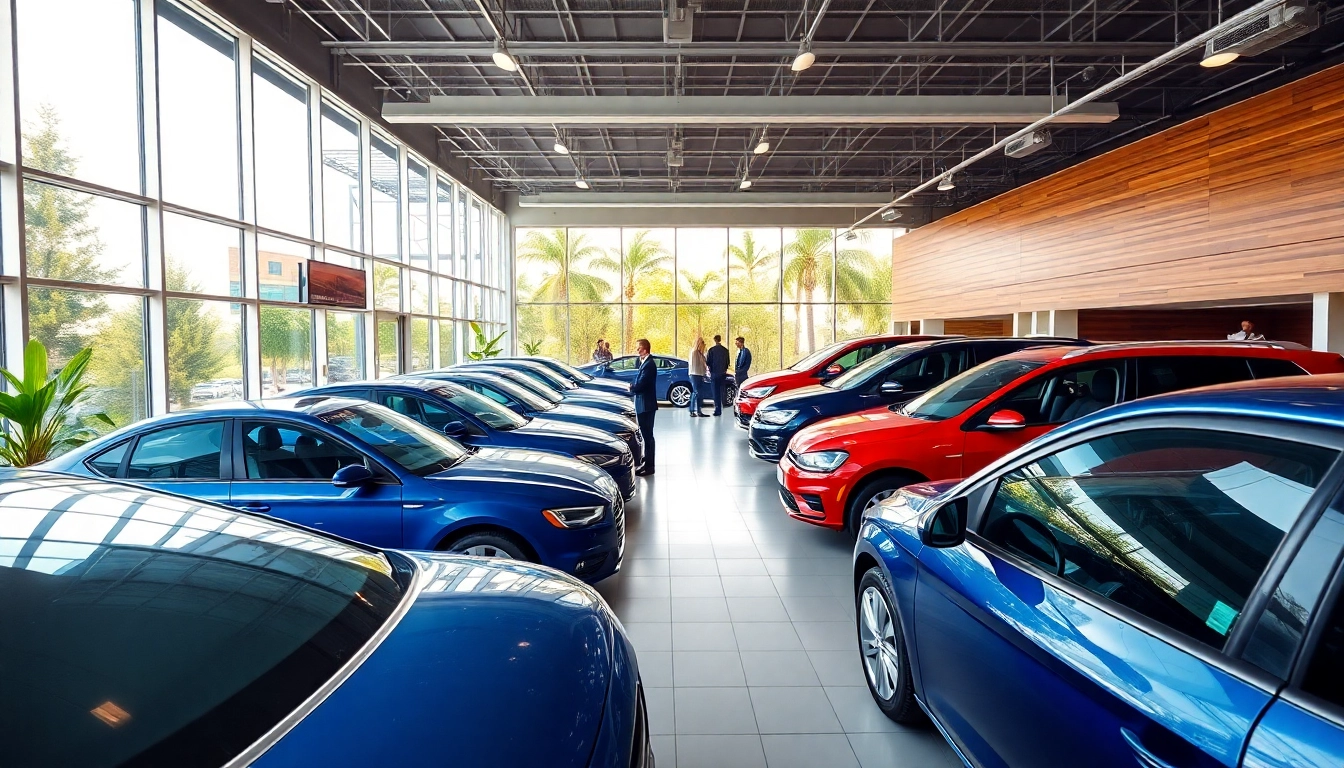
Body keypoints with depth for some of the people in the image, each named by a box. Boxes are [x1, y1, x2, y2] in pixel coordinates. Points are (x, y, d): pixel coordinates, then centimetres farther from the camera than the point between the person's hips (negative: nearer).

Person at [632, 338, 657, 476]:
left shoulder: (649, 364, -19)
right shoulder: (645, 363, 13)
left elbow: (640, 385, -23)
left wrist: (631, 388, -5)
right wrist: (633, 386, -1)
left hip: (646, 406, -10)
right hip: (643, 405, 10)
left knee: (647, 435, -4)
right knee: (645, 435, 15)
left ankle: (649, 466, 2)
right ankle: (647, 463, 23)